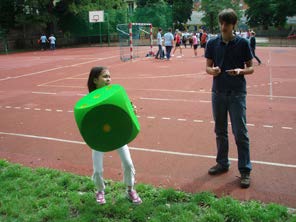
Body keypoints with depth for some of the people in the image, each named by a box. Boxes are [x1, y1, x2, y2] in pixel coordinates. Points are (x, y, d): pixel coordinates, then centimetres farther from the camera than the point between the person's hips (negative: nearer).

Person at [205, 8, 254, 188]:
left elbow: (251, 68, 1)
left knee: (240, 133, -2)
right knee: (220, 131, 13)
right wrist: (212, 70, -14)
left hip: (237, 93, -3)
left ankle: (245, 171, 9)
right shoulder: (212, 43, 4)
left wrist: (240, 71, -20)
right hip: (218, 92, 3)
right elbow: (208, 66, 9)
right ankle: (222, 164, 28)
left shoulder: (242, 43, -3)